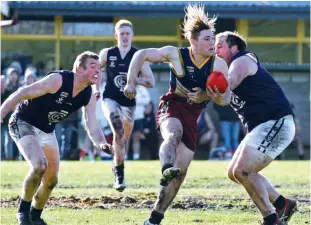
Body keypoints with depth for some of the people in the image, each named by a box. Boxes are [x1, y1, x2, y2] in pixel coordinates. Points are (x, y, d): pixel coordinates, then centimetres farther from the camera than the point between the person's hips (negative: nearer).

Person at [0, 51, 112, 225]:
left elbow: (93, 126, -11)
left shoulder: (89, 96, -7)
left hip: (47, 131, 7)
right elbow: (23, 93, -25)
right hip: (24, 124, -7)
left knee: (51, 180, 8)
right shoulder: (58, 80, -28)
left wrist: (102, 143, -32)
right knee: (40, 165, -27)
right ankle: (23, 211, -9)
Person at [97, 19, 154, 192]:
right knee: (118, 131, -26)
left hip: (128, 102, 2)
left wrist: (134, 79, -20)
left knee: (123, 139, 14)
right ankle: (119, 170, -21)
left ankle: (117, 168, 40)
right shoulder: (107, 54, -1)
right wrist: (97, 89, 3)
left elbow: (151, 82, -4)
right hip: (110, 99, -2)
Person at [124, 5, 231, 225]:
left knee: (181, 169, 1)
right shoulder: (176, 54, -14)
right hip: (172, 107, -3)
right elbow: (142, 55, -4)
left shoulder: (218, 64, -11)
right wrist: (131, 82, -12)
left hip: (192, 116, 3)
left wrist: (206, 95, -33)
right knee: (174, 133, -40)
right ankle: (167, 168, -69)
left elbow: (226, 99, -13)